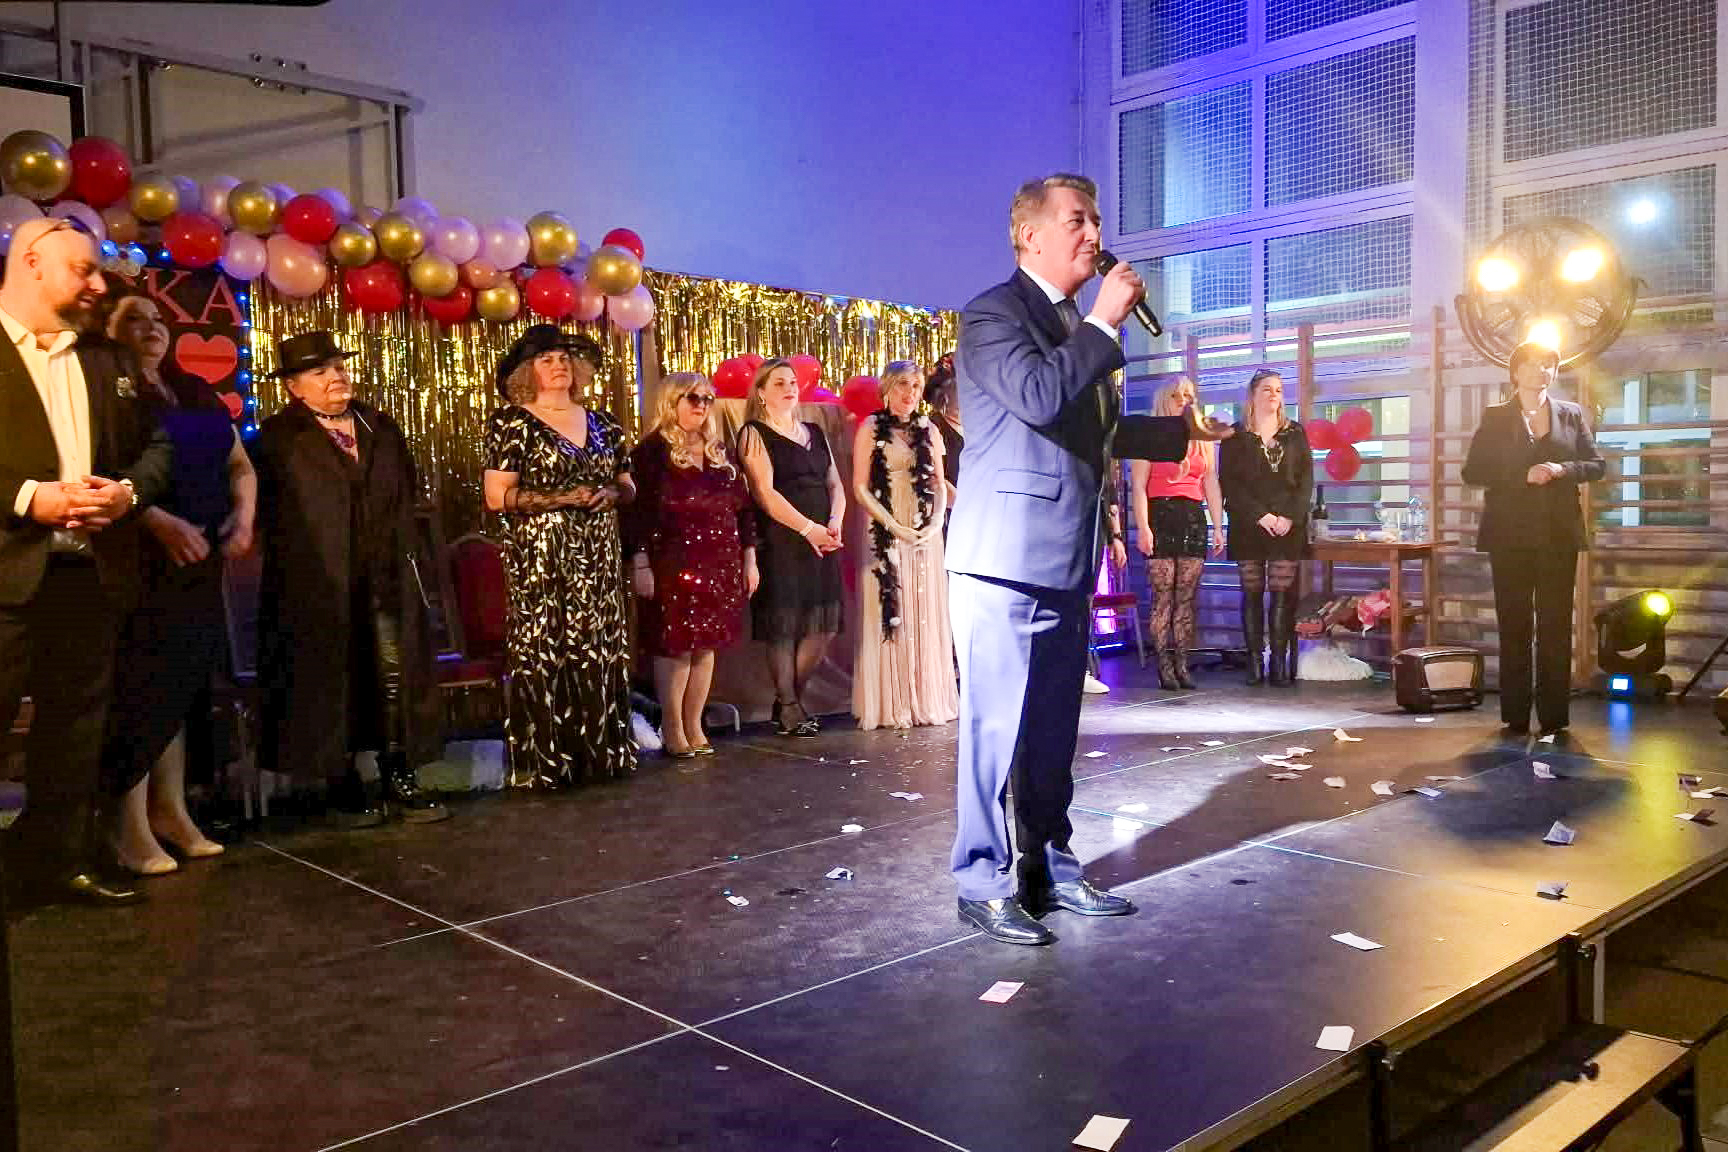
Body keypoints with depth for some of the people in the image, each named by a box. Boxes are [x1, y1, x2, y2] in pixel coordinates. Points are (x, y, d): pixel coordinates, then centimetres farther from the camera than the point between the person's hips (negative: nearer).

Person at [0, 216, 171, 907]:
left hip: (91, 574, 6)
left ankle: (57, 859, 22)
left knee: (75, 724, 11)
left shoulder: (109, 361, 17)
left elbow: (155, 445, 17)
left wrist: (129, 492, -2)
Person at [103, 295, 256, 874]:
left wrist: (244, 512, -2)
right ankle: (132, 827, 0)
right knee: (139, 684, -6)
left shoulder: (196, 392, 17)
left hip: (201, 562, 6)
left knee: (183, 681, 9)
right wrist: (160, 521, -25)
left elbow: (238, 462, 17)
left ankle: (170, 810, 17)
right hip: (139, 559, -6)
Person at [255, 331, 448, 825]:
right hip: (320, 584, -4)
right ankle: (344, 785, 16)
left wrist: (401, 554, 13)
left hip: (387, 577, 4)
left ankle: (399, 779, 11)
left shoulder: (381, 428, 15)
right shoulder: (280, 437, 0)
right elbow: (268, 512, -4)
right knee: (331, 679, 4)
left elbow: (406, 494, 21)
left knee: (397, 672, 1)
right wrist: (305, 567, -9)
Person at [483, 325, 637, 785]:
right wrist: (563, 498, -17)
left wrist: (612, 494, -5)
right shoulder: (511, 423, -2)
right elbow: (497, 496, -9)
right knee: (543, 652, -5)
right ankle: (544, 764, 2)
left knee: (601, 650, 5)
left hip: (598, 556, 5)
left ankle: (602, 753, 14)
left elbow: (628, 485, 19)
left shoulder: (603, 424, 13)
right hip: (541, 558, -5)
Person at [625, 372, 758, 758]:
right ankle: (672, 730, 7)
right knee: (675, 645, -3)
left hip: (720, 566, 5)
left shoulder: (720, 452, 14)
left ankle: (694, 725, 17)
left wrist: (749, 560, 11)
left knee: (706, 645, 7)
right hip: (672, 565, -5)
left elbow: (743, 508, 16)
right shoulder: (651, 451, -3)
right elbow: (636, 511, -9)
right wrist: (640, 564, -15)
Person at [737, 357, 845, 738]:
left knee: (824, 624, 3)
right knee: (783, 625, -3)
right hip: (780, 542, -6)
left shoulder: (814, 433, 19)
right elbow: (764, 492, -10)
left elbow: (835, 484, 15)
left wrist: (835, 523, -5)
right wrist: (808, 528, -16)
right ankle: (788, 707, 10)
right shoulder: (754, 434, 1)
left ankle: (791, 695, 21)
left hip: (822, 542, 6)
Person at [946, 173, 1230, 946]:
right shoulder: (993, 312, -7)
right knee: (999, 728, -3)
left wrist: (1178, 429, 31)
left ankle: (1048, 868, 25)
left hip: (1066, 562, 9)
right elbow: (1038, 398, -24)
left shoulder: (1077, 329, 21)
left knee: (1053, 729, 14)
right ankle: (984, 882, 9)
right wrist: (1105, 322, -16)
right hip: (1006, 560, -9)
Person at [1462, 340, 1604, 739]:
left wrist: (1561, 470, -10)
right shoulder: (1495, 417, 6)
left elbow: (1596, 464, 11)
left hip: (1559, 534, 1)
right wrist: (1522, 476, -14)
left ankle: (1554, 717, 3)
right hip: (1510, 535, -1)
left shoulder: (1571, 414, 12)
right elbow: (1473, 472, 0)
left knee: (1555, 626, -1)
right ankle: (1516, 717, 4)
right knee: (1514, 627, 0)